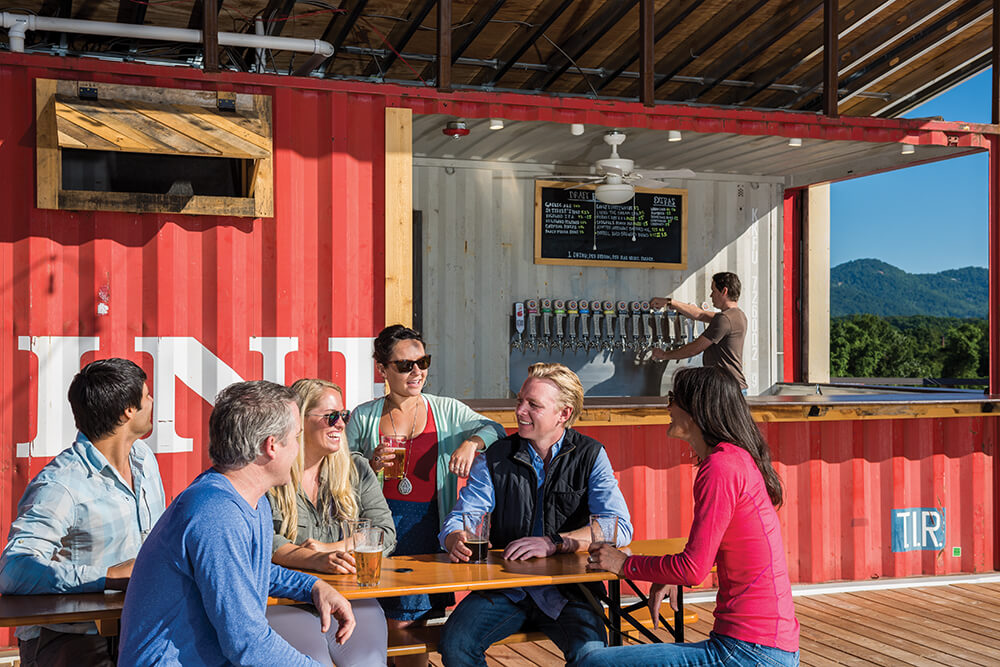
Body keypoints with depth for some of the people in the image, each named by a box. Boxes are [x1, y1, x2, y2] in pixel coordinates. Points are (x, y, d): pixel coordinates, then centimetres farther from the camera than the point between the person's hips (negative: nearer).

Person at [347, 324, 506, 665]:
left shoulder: (446, 411, 9)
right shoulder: (363, 417, 8)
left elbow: (494, 429, 5)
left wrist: (471, 442, -15)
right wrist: (372, 465, -9)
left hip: (428, 530, 0)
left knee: (414, 623, -3)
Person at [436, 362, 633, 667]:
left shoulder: (590, 456, 2)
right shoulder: (495, 457, 6)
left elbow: (619, 527, -10)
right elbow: (460, 519, 3)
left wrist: (555, 543, -24)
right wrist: (457, 540, -22)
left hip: (567, 588, -2)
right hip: (504, 587, 2)